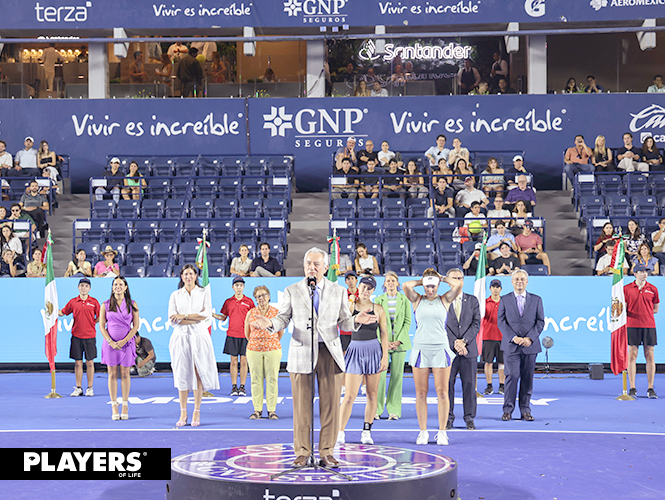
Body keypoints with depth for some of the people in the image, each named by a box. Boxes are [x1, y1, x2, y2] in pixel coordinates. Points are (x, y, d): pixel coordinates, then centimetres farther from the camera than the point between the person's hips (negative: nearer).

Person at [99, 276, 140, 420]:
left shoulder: (132, 305, 4)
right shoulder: (105, 305, 5)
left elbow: (136, 326, 1)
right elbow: (101, 326, 3)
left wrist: (124, 341, -10)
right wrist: (111, 342, -10)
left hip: (126, 343, 0)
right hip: (110, 343, 0)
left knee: (125, 374, 1)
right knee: (112, 374, 0)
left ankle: (125, 406, 5)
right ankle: (114, 406, 3)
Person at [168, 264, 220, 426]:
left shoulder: (204, 294, 7)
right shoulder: (175, 295, 9)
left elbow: (207, 314, -7)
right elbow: (173, 319, -2)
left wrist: (184, 316, -11)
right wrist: (196, 318, -9)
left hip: (199, 337, -1)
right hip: (181, 338, 1)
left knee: (198, 373, -5)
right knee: (182, 374, -2)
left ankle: (196, 413, -1)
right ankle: (183, 414, 2)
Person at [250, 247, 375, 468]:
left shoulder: (338, 291, 9)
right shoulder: (291, 291, 8)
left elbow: (344, 322, 9)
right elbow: (283, 319, 7)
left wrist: (356, 320, -13)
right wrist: (270, 323, -15)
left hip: (329, 352, 1)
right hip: (301, 352, -1)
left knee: (330, 404, 0)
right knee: (301, 405, 0)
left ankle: (327, 452, 9)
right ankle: (302, 452, 10)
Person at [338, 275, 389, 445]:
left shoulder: (378, 309, 6)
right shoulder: (350, 307, 3)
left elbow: (384, 333, 5)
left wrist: (385, 356, -2)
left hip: (374, 350, 2)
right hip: (355, 350, -2)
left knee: (372, 395, 4)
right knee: (349, 396, -6)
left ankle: (367, 431, 14)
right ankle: (340, 432, -1)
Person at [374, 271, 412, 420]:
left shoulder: (404, 300, 5)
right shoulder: (379, 300, 6)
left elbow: (407, 322, 3)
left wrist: (399, 341, -7)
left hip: (400, 342, 0)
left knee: (397, 376, -1)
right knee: (380, 375, -5)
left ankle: (394, 410, 5)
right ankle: (376, 409, 4)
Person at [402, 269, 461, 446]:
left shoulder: (445, 300, 7)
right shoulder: (417, 300, 8)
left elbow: (459, 284, -7)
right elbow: (406, 286, -9)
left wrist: (442, 278, 7)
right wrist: (421, 281, 6)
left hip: (440, 349, -1)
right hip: (420, 349, 1)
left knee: (442, 392, -1)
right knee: (421, 393, 2)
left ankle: (442, 432, 6)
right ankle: (423, 432, 9)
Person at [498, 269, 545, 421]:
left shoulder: (536, 300, 10)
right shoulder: (505, 299, 8)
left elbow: (540, 321, 6)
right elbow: (501, 322, 2)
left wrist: (530, 338, -8)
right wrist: (513, 338, -11)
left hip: (530, 345, 1)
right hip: (511, 345, -1)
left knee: (527, 379, 3)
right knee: (512, 377, -7)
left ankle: (525, 410, 10)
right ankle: (508, 410, 0)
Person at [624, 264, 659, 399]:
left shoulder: (652, 289, 7)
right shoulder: (626, 289, 4)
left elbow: (655, 309, 14)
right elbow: (623, 309, 7)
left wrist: (641, 312, 3)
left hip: (649, 325, 1)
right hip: (632, 325, -1)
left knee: (649, 356, 0)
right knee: (632, 356, -1)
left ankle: (650, 389, 4)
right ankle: (632, 388, 4)